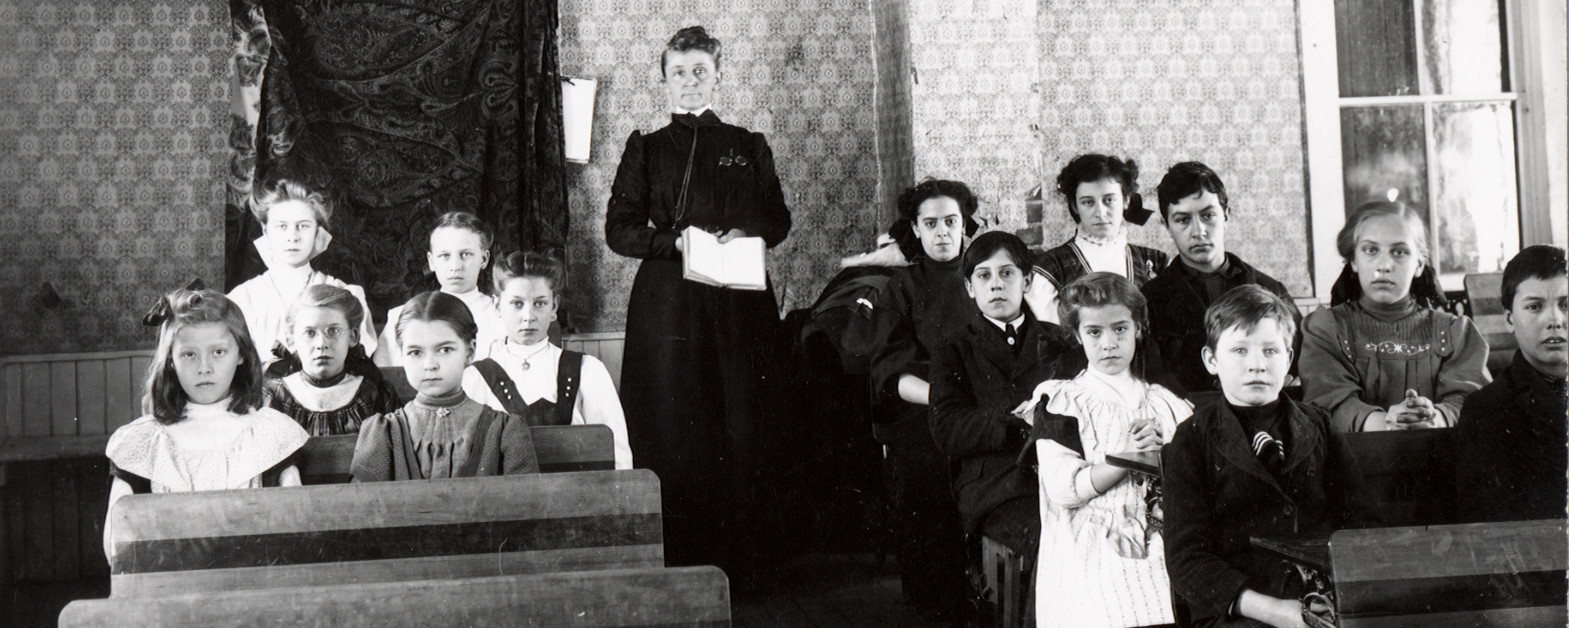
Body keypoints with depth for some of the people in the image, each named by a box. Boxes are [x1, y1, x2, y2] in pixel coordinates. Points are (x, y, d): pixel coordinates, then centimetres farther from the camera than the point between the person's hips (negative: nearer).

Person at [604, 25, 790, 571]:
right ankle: (675, 556, 0)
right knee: (670, 423, -5)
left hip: (738, 300, 1)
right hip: (665, 301, -1)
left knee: (739, 420, -3)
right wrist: (675, 242, -11)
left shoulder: (749, 148, 15)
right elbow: (618, 229, 5)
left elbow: (779, 220, 16)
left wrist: (748, 234, -5)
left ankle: (734, 552, 5)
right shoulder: (647, 149, 11)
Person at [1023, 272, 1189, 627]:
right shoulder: (1060, 402, 7)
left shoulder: (1167, 404, 18)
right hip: (1090, 556, -3)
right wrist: (1129, 457, -12)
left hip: (1158, 554, 3)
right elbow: (1063, 488, -6)